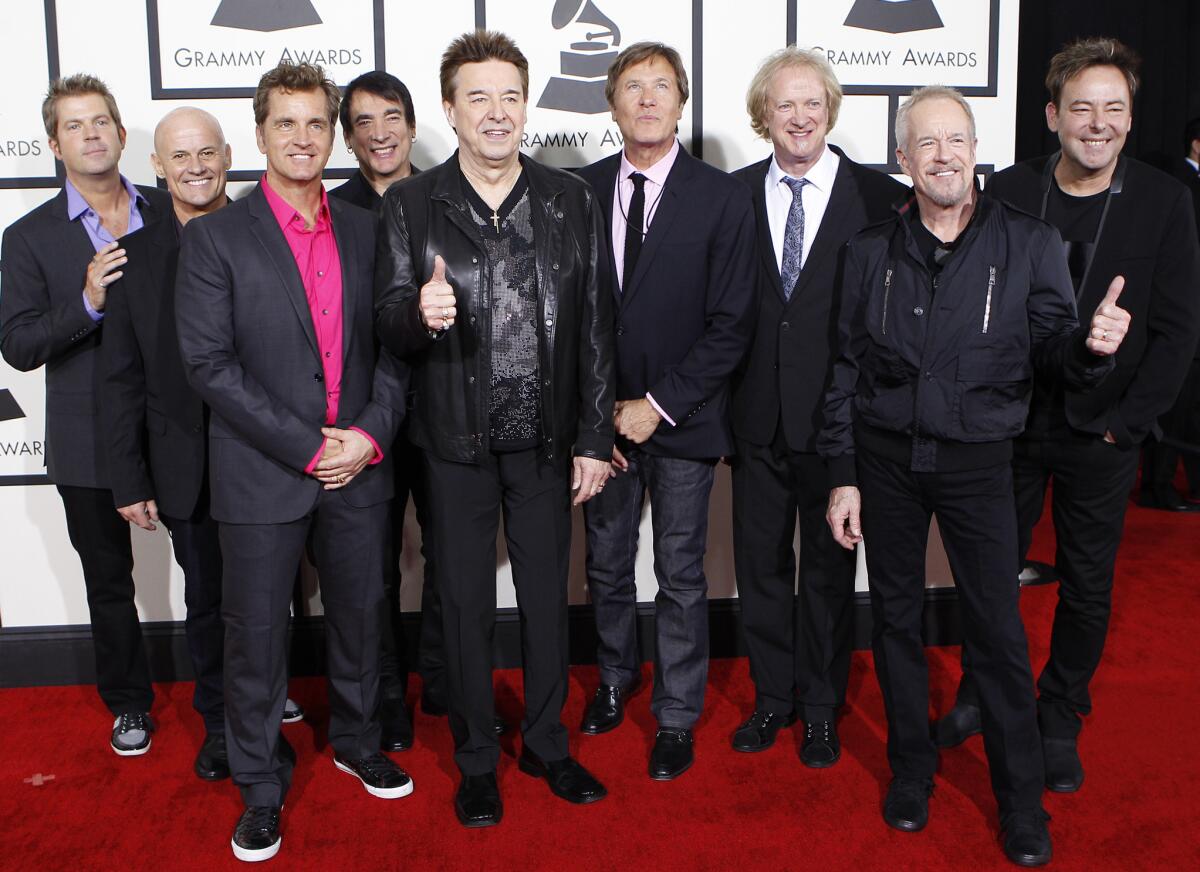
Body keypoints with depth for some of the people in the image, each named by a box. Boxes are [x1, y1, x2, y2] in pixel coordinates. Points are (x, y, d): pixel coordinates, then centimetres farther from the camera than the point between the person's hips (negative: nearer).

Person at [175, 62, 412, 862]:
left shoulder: (366, 231, 7)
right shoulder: (215, 238, -5)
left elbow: (392, 346, 6)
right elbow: (210, 364, -12)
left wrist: (371, 433, -10)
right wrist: (308, 446, -15)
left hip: (359, 468, 3)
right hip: (262, 476, -3)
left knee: (360, 617, 16)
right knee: (256, 634, 7)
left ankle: (358, 742, 39)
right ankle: (261, 787, 26)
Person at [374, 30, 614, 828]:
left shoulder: (571, 200, 0)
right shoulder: (411, 206, -3)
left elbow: (596, 328, 0)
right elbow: (391, 326, -4)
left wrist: (594, 439, -2)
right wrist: (418, 312, -29)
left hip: (546, 438, 1)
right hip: (457, 440, -1)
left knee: (547, 597, 14)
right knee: (466, 605, 11)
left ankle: (547, 745, 35)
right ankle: (477, 758, 30)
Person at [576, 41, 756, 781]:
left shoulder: (723, 197, -6)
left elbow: (732, 323, -9)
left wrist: (659, 405, -13)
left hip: (682, 417, -2)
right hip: (602, 415, 3)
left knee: (681, 575, 7)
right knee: (607, 564, 15)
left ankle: (677, 716, 24)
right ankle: (617, 677, 40)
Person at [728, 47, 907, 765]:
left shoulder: (879, 196, -5)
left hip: (836, 417, -2)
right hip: (758, 417, 2)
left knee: (829, 569, 11)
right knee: (760, 564, 13)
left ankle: (822, 709, 29)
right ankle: (773, 698, 32)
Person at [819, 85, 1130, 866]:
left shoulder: (1029, 243, -4)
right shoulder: (874, 249, 1)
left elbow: (1049, 346, -2)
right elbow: (847, 365, 3)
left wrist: (1090, 345, -27)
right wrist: (842, 473, 1)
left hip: (977, 458, -2)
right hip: (886, 456, 2)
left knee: (998, 628, 1)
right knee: (896, 616, 11)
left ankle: (1022, 799, 18)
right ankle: (912, 770, 29)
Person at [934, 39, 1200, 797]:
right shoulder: (1009, 193, -1)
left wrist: (1124, 420, -10)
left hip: (1103, 434, 0)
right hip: (1011, 425, 1)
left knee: (1087, 589, 10)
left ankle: (1060, 722, 29)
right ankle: (981, 697, 31)